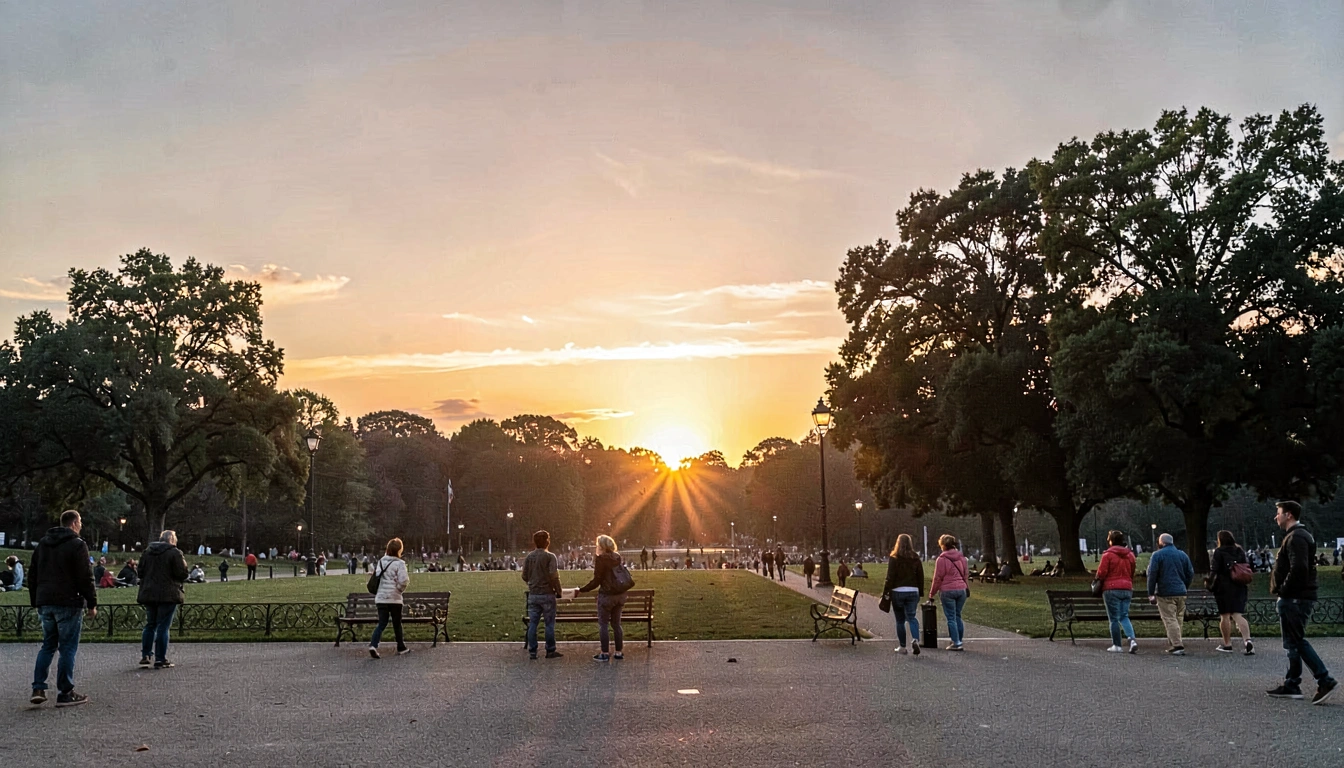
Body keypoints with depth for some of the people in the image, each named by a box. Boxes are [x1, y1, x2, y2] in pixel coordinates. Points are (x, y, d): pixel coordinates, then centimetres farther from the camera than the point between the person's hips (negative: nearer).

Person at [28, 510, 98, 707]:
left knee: (47, 646, 16)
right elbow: (85, 577, -13)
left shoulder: (43, 543, 13)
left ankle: (38, 689, 8)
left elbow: (32, 575, 17)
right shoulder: (77, 545, -10)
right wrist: (92, 603, -6)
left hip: (45, 603, 7)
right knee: (68, 648, -1)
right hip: (68, 603, -7)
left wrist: (35, 601, 21)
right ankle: (66, 694, 1)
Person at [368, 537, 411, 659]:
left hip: (380, 598, 4)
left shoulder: (381, 562, 8)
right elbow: (404, 581, -17)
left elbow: (377, 578, 10)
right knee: (397, 624, 10)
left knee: (382, 623, 4)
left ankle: (373, 645, -17)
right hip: (394, 598, -4)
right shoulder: (399, 563, -11)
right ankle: (401, 648, 21)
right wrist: (400, 590, 2)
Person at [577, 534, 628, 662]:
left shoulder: (601, 559, -12)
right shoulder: (618, 557, 6)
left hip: (606, 595, -7)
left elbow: (596, 581, -13)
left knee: (603, 624, 4)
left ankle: (605, 653, 5)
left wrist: (581, 589, -6)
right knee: (616, 624, 14)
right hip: (620, 594, 7)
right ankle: (619, 652, 16)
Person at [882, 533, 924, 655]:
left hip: (897, 592, -2)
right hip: (913, 591, 2)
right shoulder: (915, 559, 5)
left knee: (900, 620, 8)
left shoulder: (893, 558, -5)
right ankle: (915, 640, -22)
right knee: (912, 617, 3)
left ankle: (902, 647, 13)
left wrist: (885, 592, -4)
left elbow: (890, 577, -9)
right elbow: (921, 577, 6)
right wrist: (920, 593, 12)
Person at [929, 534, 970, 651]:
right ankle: (959, 641, 16)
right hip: (962, 589, 6)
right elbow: (966, 574, 14)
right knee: (958, 616, 14)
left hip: (948, 591, -5)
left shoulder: (942, 559, -8)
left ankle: (956, 643, -3)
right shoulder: (961, 558, 9)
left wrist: (932, 592, 3)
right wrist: (967, 588, 22)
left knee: (951, 618, 0)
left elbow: (938, 578, -6)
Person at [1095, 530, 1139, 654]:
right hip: (1127, 589, 5)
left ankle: (1117, 645, 4)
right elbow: (1132, 574, 15)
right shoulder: (1130, 555, 11)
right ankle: (1132, 639, -9)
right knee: (1124, 617, 11)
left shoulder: (1108, 555, -8)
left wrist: (1097, 580, 10)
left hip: (1111, 589, -5)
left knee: (1114, 618, 1)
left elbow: (1101, 573, -10)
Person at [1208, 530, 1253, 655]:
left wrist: (1210, 585, -3)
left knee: (1225, 616, 3)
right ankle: (1247, 640, -19)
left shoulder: (1219, 552, -6)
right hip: (1240, 588, 5)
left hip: (1224, 587, -5)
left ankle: (1227, 644, 7)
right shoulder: (1240, 552, 11)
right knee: (1238, 615, 2)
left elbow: (1214, 571, -11)